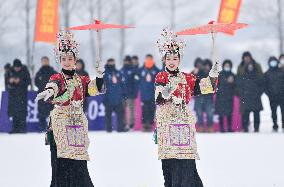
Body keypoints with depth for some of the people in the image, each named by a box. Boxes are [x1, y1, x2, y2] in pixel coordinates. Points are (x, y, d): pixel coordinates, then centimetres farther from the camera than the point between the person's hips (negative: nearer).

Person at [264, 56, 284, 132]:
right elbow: (265, 85, 8)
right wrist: (269, 94, -4)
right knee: (273, 111, 1)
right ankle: (275, 126, 5)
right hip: (272, 96, 0)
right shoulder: (267, 74, 9)